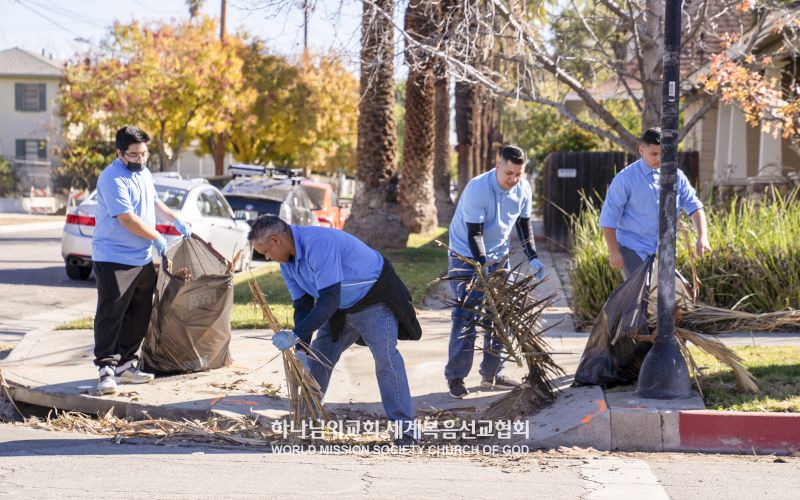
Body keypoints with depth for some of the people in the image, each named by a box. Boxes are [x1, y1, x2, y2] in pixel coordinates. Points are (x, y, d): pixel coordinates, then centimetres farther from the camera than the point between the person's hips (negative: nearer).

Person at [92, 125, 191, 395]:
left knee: (139, 316, 11)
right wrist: (157, 238, -12)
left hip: (142, 259, 9)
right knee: (110, 315, -10)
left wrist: (176, 221, 24)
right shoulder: (113, 179, -18)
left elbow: (154, 201, 32)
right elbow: (127, 219, -22)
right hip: (113, 259, -9)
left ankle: (126, 365, 17)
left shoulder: (143, 173, 13)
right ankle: (107, 369, -11)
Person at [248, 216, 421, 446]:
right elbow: (303, 305, 0)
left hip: (375, 297, -9)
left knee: (386, 357, -20)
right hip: (341, 307, 9)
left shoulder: (319, 244, -34)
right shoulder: (287, 262, -4)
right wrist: (301, 348, -10)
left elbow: (329, 300, -37)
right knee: (318, 357, 8)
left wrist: (296, 335, -38)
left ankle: (404, 426, -18)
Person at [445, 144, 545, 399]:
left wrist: (533, 257, -3)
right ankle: (455, 376, -4)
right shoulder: (477, 188, -26)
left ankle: (492, 373, 17)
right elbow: (474, 233, -26)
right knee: (465, 315, -10)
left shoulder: (523, 189, -8)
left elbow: (523, 224, 6)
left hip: (498, 256, 6)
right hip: (466, 255, -6)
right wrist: (483, 265, -35)